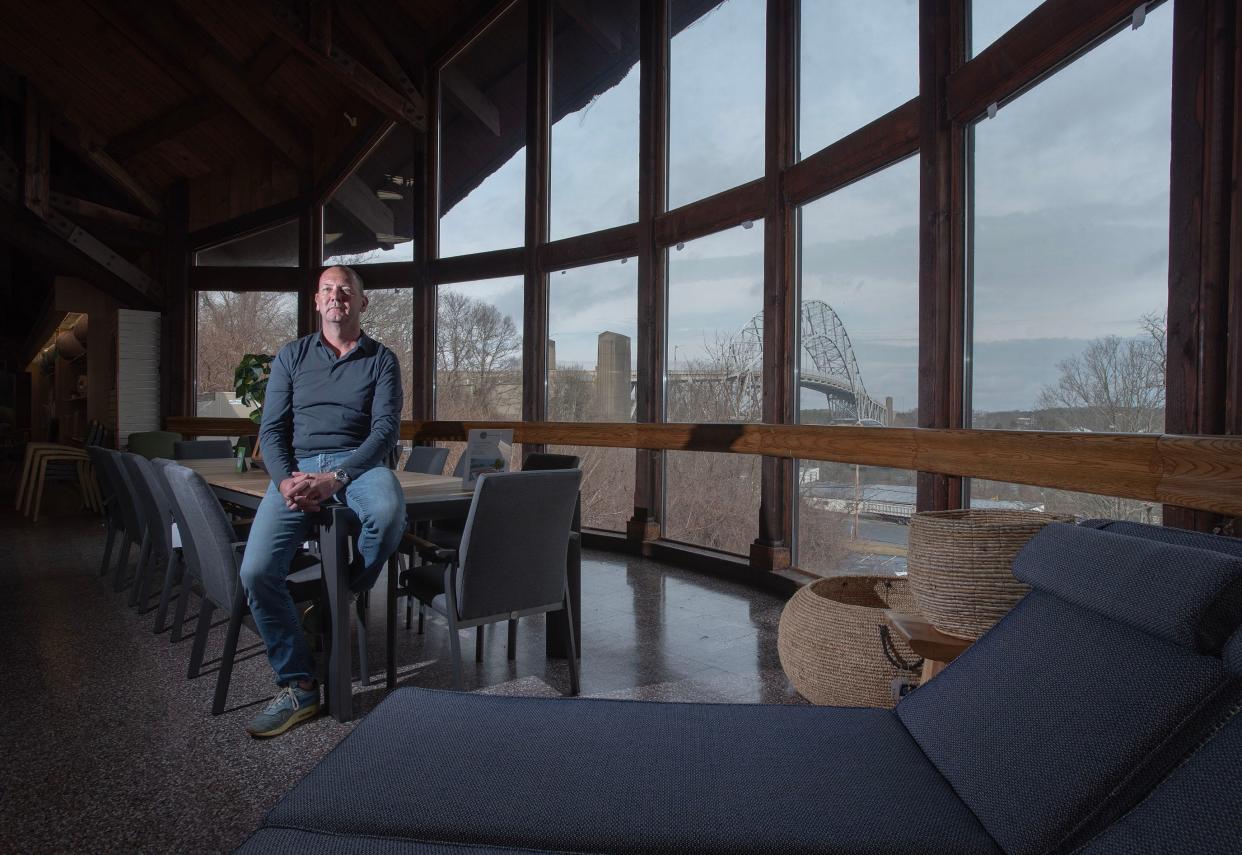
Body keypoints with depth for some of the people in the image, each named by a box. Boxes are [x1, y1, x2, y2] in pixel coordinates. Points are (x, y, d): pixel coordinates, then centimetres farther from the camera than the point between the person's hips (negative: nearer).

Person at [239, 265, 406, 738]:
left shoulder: (381, 359, 8)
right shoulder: (292, 355, 15)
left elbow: (385, 429, -4)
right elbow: (272, 428, 9)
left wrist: (336, 478, -19)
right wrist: (286, 479, -12)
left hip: (358, 462, -2)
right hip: (297, 466, 2)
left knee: (389, 512, -37)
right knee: (256, 570, -19)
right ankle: (298, 686, -3)